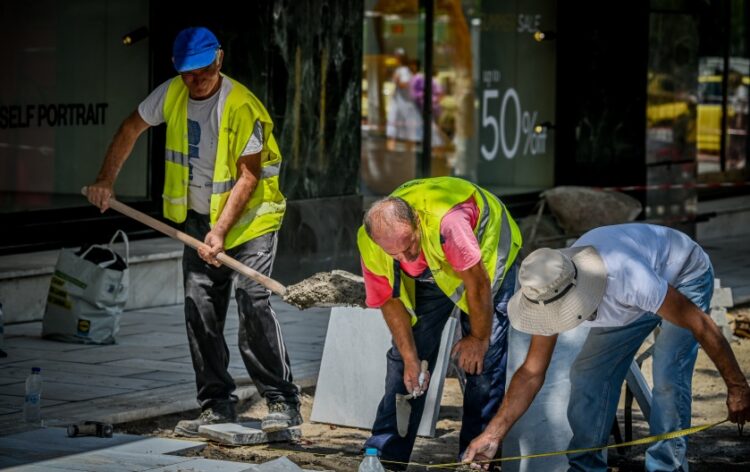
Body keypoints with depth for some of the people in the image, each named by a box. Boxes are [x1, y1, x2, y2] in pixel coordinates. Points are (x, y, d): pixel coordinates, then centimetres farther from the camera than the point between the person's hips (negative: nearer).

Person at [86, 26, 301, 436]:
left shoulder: (242, 106, -23)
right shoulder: (172, 94, -4)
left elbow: (248, 176, -21)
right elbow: (131, 129, 12)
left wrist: (221, 232, -25)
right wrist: (106, 180, 6)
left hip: (249, 218, -6)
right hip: (199, 218, 6)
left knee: (252, 302, -18)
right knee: (200, 310, 2)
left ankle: (283, 402, -12)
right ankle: (217, 406, 11)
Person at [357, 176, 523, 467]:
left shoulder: (446, 222, -46)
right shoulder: (369, 247, -29)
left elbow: (477, 281, -31)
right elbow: (390, 302, -13)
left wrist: (479, 338, -18)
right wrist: (410, 359, -15)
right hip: (429, 272, 4)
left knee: (484, 357, -13)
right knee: (404, 354, -2)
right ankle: (383, 453, 4)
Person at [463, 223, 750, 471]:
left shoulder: (627, 277, -45)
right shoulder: (548, 294, -24)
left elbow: (701, 324, -34)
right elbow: (532, 372, -14)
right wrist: (493, 435, -22)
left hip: (684, 279, -6)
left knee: (668, 375, -24)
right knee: (588, 372, -4)